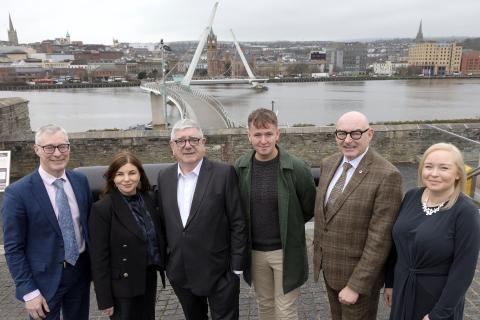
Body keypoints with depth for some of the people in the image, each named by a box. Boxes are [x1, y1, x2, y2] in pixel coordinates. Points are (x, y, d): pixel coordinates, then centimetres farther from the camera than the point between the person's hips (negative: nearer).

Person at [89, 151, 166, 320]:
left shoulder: (149, 200, 1)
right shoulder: (102, 208, -15)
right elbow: (99, 258, -14)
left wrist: (161, 267, 9)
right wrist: (105, 299, -13)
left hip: (150, 279, 5)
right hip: (123, 287, -5)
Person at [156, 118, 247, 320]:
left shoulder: (224, 173, -12)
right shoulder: (164, 177, 2)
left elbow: (238, 223, -10)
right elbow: (163, 220, 8)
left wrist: (237, 266, -10)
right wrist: (164, 260, 8)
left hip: (219, 271, -4)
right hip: (180, 273, 5)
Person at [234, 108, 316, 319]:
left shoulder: (297, 168, -17)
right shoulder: (240, 167, -7)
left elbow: (309, 209, -2)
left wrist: (288, 226, 5)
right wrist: (256, 226, 8)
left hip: (286, 251, -3)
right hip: (254, 251, 3)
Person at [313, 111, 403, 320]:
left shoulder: (387, 176, -22)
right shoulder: (328, 164, 0)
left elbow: (380, 238, -22)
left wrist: (355, 285, -19)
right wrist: (318, 251, 13)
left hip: (360, 273, -6)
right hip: (329, 267, 6)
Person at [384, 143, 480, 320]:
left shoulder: (466, 211, -19)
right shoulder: (411, 196, -5)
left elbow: (463, 269, -17)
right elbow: (397, 243, 4)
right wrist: (390, 282, 8)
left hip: (439, 298, -4)